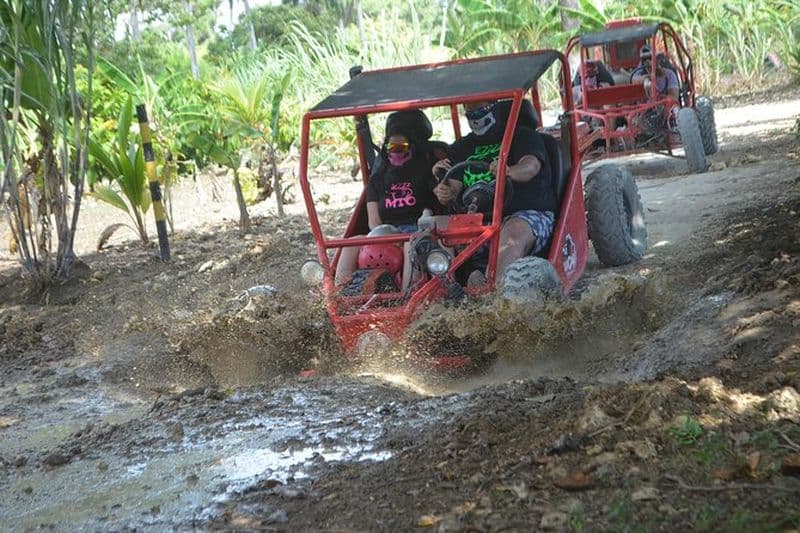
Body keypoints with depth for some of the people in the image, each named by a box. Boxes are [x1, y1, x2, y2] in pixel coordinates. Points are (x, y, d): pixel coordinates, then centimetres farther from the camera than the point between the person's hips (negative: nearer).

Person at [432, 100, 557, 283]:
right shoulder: (461, 148, 23)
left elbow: (531, 166, -12)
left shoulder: (523, 136, 10)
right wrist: (444, 193, -18)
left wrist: (509, 172, -37)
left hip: (528, 214, -4)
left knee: (513, 234, -39)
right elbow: (453, 186, 9)